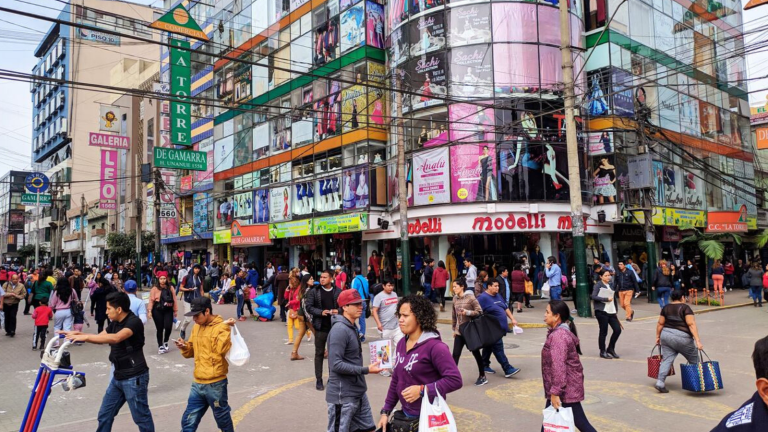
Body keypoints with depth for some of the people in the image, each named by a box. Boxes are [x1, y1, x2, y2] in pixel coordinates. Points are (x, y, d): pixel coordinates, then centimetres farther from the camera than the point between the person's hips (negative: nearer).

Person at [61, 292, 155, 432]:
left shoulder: (134, 322, -19)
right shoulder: (115, 323, 10)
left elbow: (115, 338, -34)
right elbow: (99, 337, 16)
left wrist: (85, 336, -32)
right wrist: (77, 334, 0)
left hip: (134, 378, -9)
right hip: (118, 377, 9)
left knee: (141, 417, 2)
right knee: (104, 415, 15)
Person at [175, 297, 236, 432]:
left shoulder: (222, 327, -13)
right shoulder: (196, 327, 9)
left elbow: (222, 349, -27)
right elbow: (192, 351, 17)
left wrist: (225, 327, -28)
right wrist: (185, 347, -3)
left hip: (216, 384, -6)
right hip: (198, 383, 6)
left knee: (222, 419, 13)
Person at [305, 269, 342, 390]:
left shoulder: (338, 291, 1)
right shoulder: (314, 291, -1)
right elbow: (309, 307, -4)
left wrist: (338, 311, -14)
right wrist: (321, 312, -18)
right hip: (320, 327, -1)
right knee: (319, 354, 7)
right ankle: (319, 380, 16)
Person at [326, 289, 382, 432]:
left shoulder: (352, 327, 10)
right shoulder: (339, 330, -19)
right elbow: (336, 364, -25)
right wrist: (366, 370, -23)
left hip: (358, 392, 9)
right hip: (342, 396, -9)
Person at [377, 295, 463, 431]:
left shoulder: (434, 346, -18)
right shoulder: (401, 344, 3)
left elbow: (455, 380, -22)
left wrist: (422, 390, -24)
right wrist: (386, 412, 10)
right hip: (405, 415, 7)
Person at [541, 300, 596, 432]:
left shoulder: (558, 335, -23)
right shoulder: (563, 331, 9)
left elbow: (558, 366, -28)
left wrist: (555, 392, -26)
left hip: (566, 388, -10)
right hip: (567, 385, 10)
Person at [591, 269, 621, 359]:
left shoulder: (611, 285, 14)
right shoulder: (598, 285, -6)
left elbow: (614, 297, 20)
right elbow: (594, 297, -17)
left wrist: (616, 309, 13)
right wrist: (606, 299, -17)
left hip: (611, 312, 7)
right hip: (602, 311, -7)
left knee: (617, 329, 3)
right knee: (603, 332, 0)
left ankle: (611, 349, 21)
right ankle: (603, 352, 15)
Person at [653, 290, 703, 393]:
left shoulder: (666, 308, 7)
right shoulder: (685, 308, -7)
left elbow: (660, 324, 8)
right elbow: (691, 324, -15)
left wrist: (658, 336, 18)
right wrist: (697, 340, -17)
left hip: (666, 335, 4)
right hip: (681, 338, -4)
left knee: (667, 359, 2)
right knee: (694, 360, 14)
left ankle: (660, 382, -9)